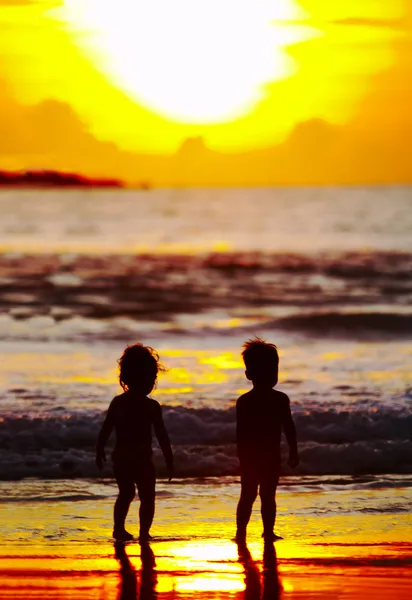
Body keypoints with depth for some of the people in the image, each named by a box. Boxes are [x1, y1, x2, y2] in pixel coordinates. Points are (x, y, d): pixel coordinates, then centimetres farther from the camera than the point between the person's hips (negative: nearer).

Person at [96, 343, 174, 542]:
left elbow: (105, 430, 7)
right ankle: (144, 533, -1)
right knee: (147, 498, 5)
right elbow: (162, 436, -11)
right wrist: (169, 461, -4)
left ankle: (119, 529, 25)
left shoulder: (117, 402, 2)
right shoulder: (151, 406, -11)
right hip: (142, 459, -5)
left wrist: (99, 452, 19)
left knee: (125, 494, 23)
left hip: (120, 458, 5)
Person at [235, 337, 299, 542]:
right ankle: (268, 532, 3)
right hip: (271, 455, -1)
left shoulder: (243, 402, -2)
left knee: (247, 495, 9)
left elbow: (240, 432, -1)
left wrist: (242, 456, 7)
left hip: (249, 456, 1)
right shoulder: (281, 399, -5)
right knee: (268, 495, 5)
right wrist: (293, 451, 5)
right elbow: (289, 428, -4)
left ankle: (241, 532, 5)